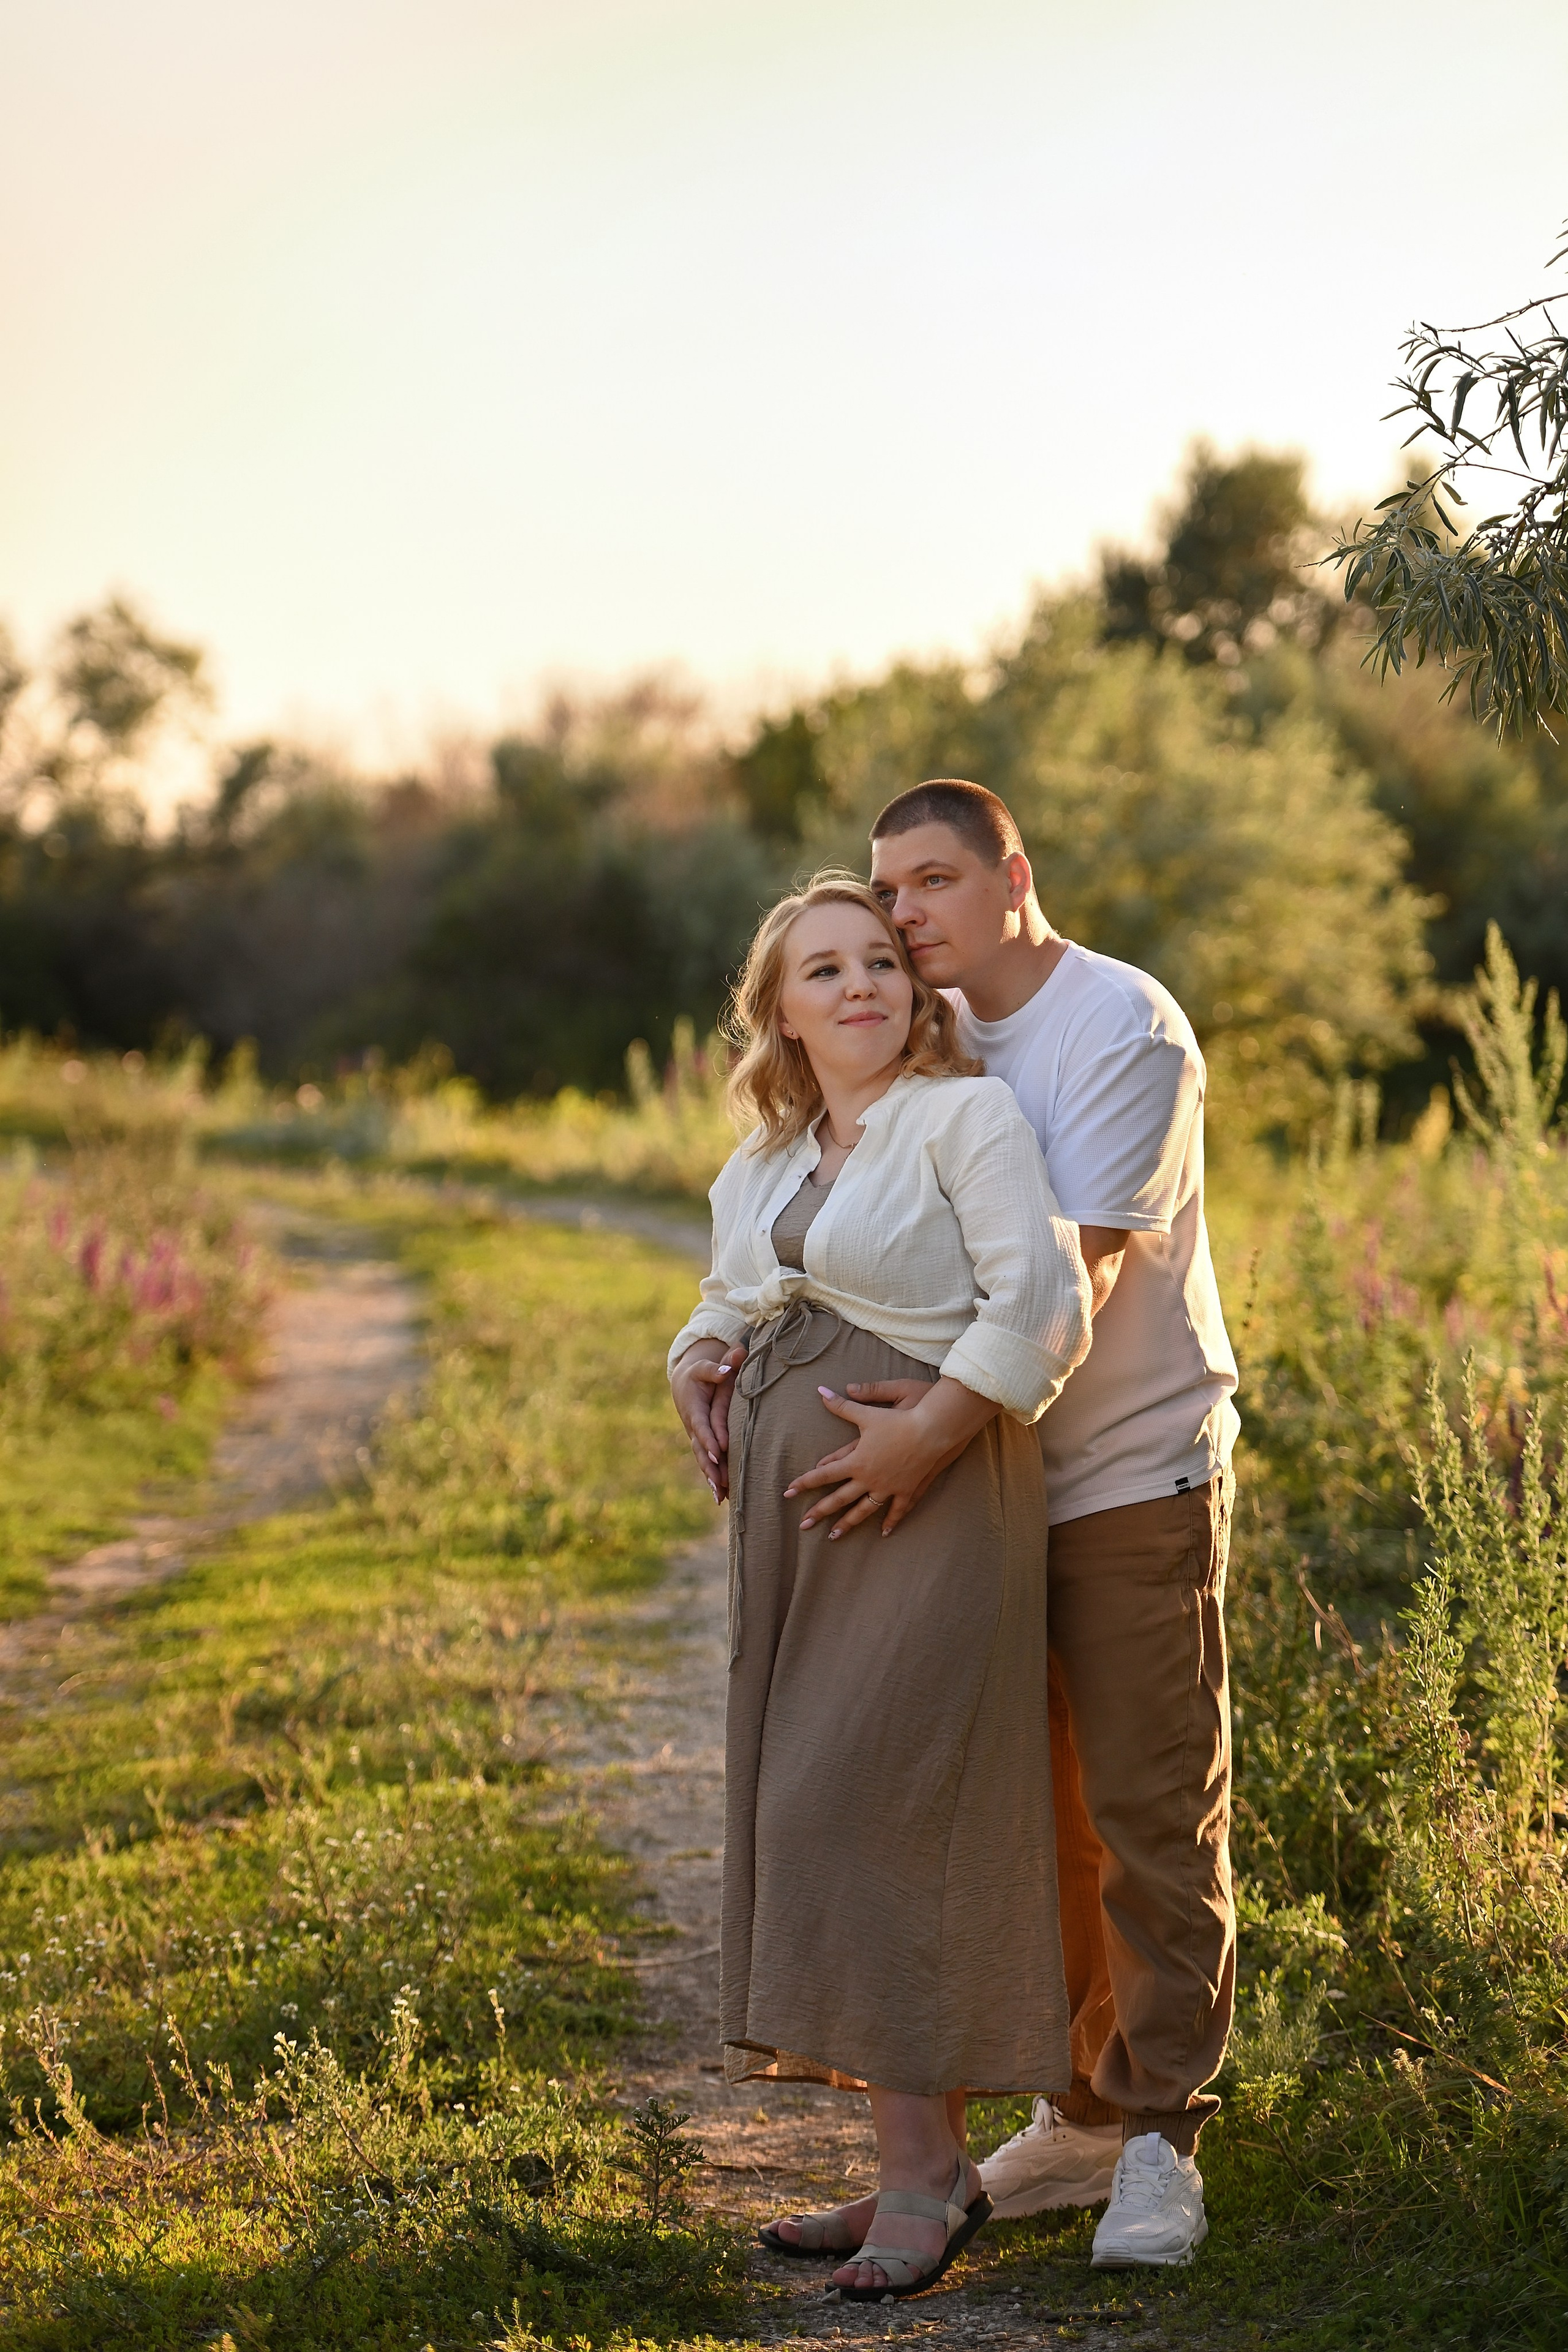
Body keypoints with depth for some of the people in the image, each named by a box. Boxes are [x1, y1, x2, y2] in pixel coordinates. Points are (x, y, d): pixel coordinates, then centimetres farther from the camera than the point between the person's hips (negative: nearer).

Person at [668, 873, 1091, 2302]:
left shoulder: (966, 1115, -6)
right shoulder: (763, 1167, 16)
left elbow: (1044, 1307, -15)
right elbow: (730, 1307, 30)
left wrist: (919, 1443, -18)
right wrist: (698, 1368, 8)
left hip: (927, 1496, -8)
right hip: (794, 1514, 8)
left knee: (868, 1809, -13)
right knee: (811, 1818, 6)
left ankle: (922, 2166, -8)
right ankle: (923, 2170, 13)